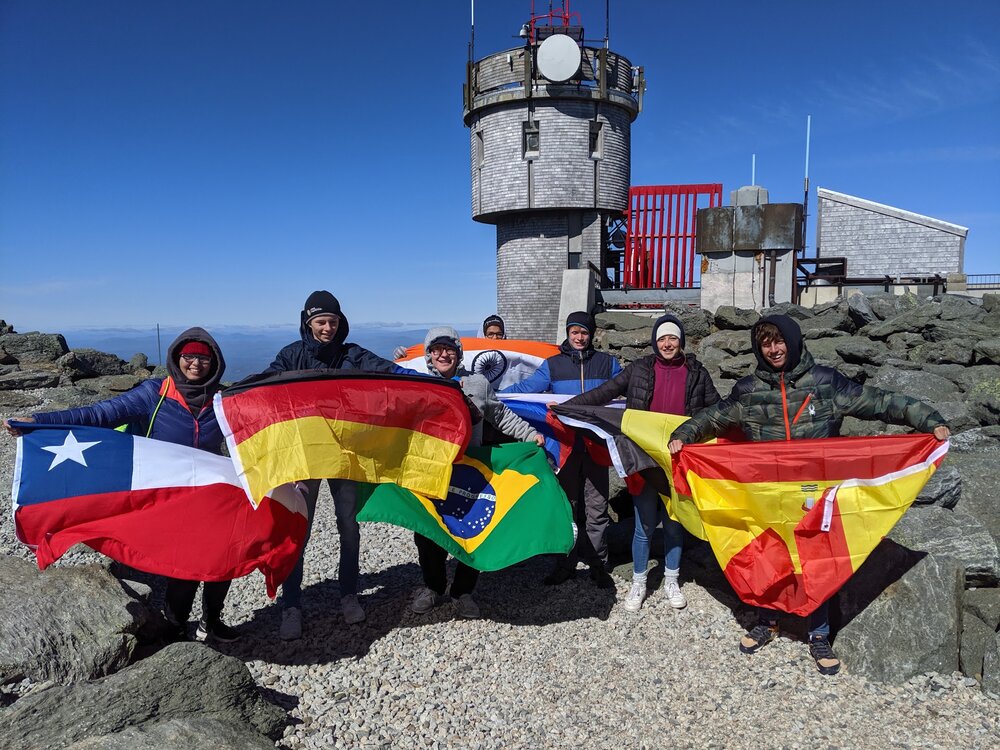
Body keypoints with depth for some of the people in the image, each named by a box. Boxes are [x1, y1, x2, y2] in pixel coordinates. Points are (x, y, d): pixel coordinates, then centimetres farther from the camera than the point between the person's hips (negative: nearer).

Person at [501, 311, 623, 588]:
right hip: (565, 444, 1)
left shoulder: (607, 363, 9)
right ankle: (565, 563, 21)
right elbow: (525, 387, -2)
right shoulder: (553, 364, 7)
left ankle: (598, 565, 16)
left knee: (596, 508, 4)